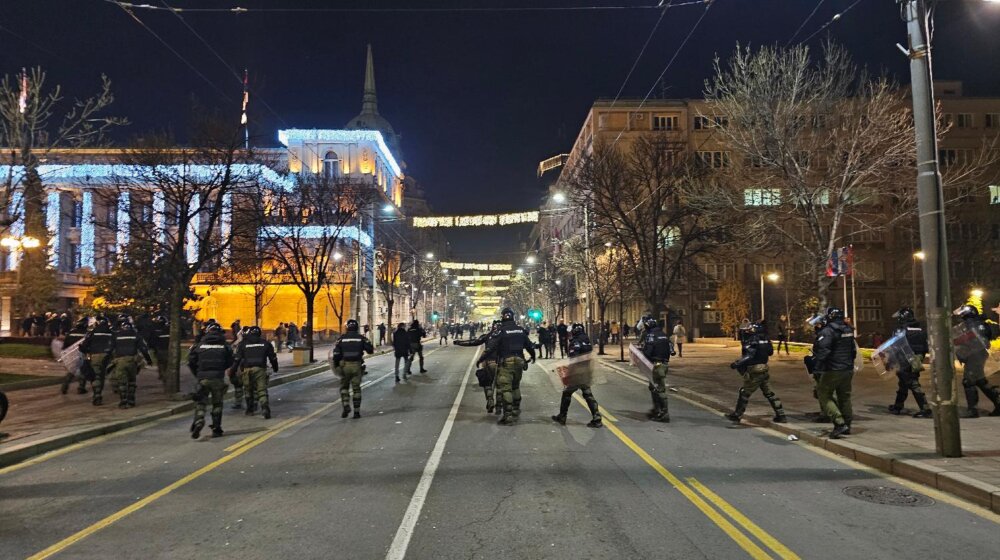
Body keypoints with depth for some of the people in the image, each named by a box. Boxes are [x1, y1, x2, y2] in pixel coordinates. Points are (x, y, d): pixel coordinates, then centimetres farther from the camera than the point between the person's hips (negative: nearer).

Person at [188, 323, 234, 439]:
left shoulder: (200, 345, 3)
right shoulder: (225, 346, 2)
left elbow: (191, 361, 3)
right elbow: (229, 363, 5)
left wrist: (197, 374, 16)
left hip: (203, 378, 0)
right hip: (218, 378, 0)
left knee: (200, 401, 10)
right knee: (217, 403, 11)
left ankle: (198, 421, -14)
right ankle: (216, 429, 11)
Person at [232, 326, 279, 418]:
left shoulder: (243, 343, 7)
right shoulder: (265, 343, 10)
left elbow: (237, 358, -1)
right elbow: (272, 357, 14)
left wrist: (233, 369, 3)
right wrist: (275, 368, 27)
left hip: (246, 369, 0)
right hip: (260, 369, 0)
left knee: (249, 390, 16)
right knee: (262, 390, -4)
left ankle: (250, 410, 24)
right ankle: (265, 408, -22)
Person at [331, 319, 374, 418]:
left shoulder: (341, 339, 1)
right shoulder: (361, 338, 0)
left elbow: (336, 354, -3)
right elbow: (371, 350, 0)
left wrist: (336, 366, 8)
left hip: (344, 365, 0)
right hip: (357, 365, 0)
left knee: (344, 386, 17)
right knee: (356, 388, 7)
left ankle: (346, 406, 0)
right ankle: (357, 411, 8)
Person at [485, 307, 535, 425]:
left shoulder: (501, 329, -11)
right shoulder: (520, 329, 7)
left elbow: (491, 346, -17)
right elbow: (529, 344, 17)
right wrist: (533, 355, 35)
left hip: (506, 362, -6)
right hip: (519, 361, 6)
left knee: (506, 389, -5)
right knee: (515, 386, 22)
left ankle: (508, 416, -10)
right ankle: (516, 411, 32)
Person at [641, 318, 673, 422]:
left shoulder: (650, 335, -13)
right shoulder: (663, 334, 13)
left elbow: (647, 352, -19)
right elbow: (670, 350, 13)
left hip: (656, 364, -9)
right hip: (664, 363, 9)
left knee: (660, 389, -5)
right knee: (653, 387, 22)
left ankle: (664, 414, -4)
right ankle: (656, 410, 32)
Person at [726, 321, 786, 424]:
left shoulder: (752, 341, -17)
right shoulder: (765, 339, 6)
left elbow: (748, 356, -28)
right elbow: (770, 352, 19)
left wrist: (736, 364, -28)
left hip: (754, 372, -8)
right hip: (765, 370, 8)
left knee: (744, 393, 4)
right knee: (769, 393, 16)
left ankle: (737, 415, 12)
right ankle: (781, 415, 17)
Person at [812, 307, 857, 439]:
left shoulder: (828, 331, -18)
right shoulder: (849, 330, 10)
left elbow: (822, 351, -25)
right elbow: (853, 350, 21)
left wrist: (817, 368, -16)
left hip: (832, 370, -8)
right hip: (848, 369, 8)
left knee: (824, 395, 0)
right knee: (845, 397, 16)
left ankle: (839, 423, -12)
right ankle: (847, 426, 23)